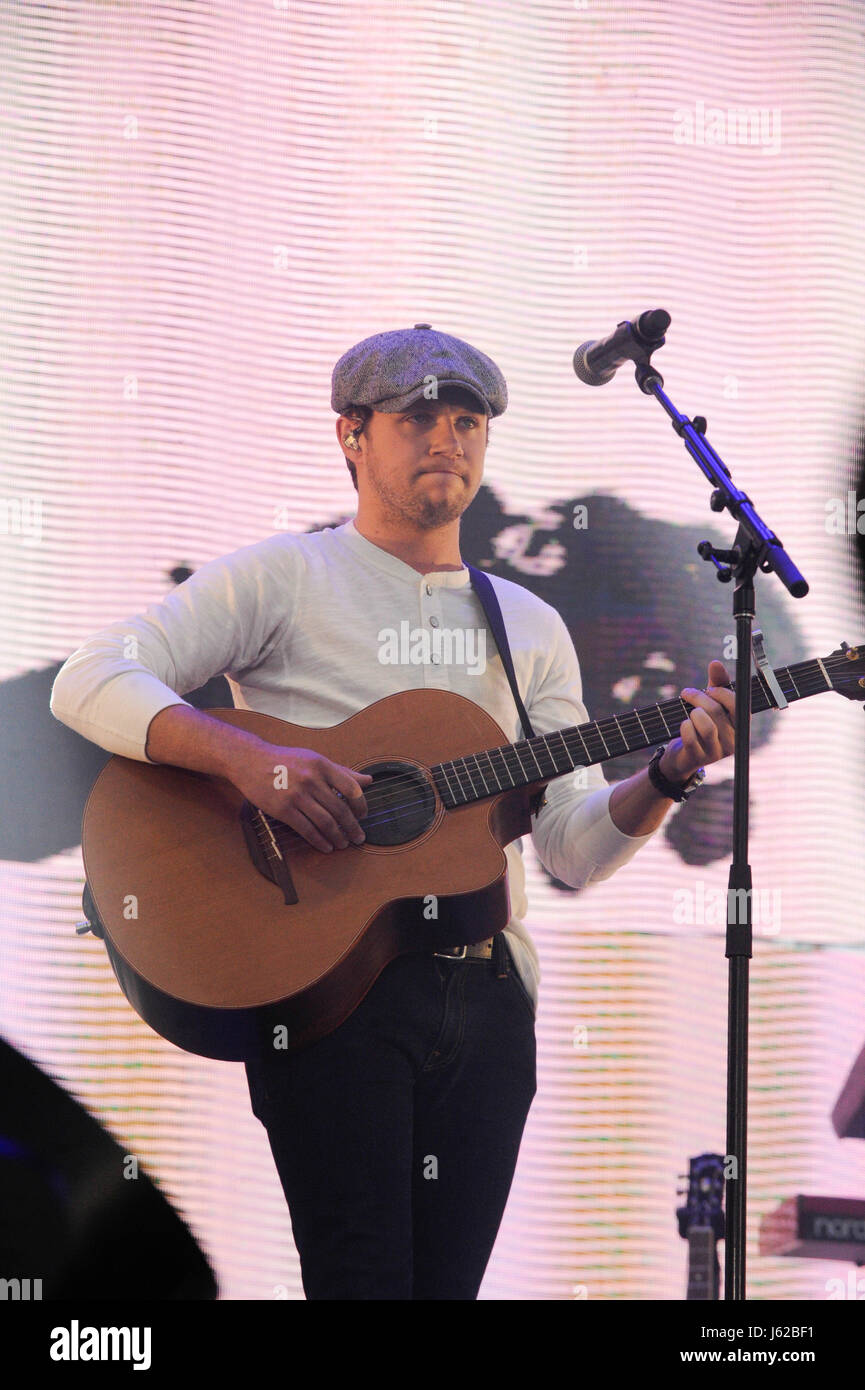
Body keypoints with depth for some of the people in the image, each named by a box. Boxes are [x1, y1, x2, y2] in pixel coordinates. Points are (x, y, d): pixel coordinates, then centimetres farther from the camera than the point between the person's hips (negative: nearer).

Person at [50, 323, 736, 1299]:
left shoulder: (530, 628, 19)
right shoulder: (285, 579, 3)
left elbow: (574, 850, 14)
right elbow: (89, 684, -9)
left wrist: (666, 777, -5)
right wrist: (248, 758, -23)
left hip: (486, 994, 5)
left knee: (449, 1278, 4)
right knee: (364, 1279, -12)